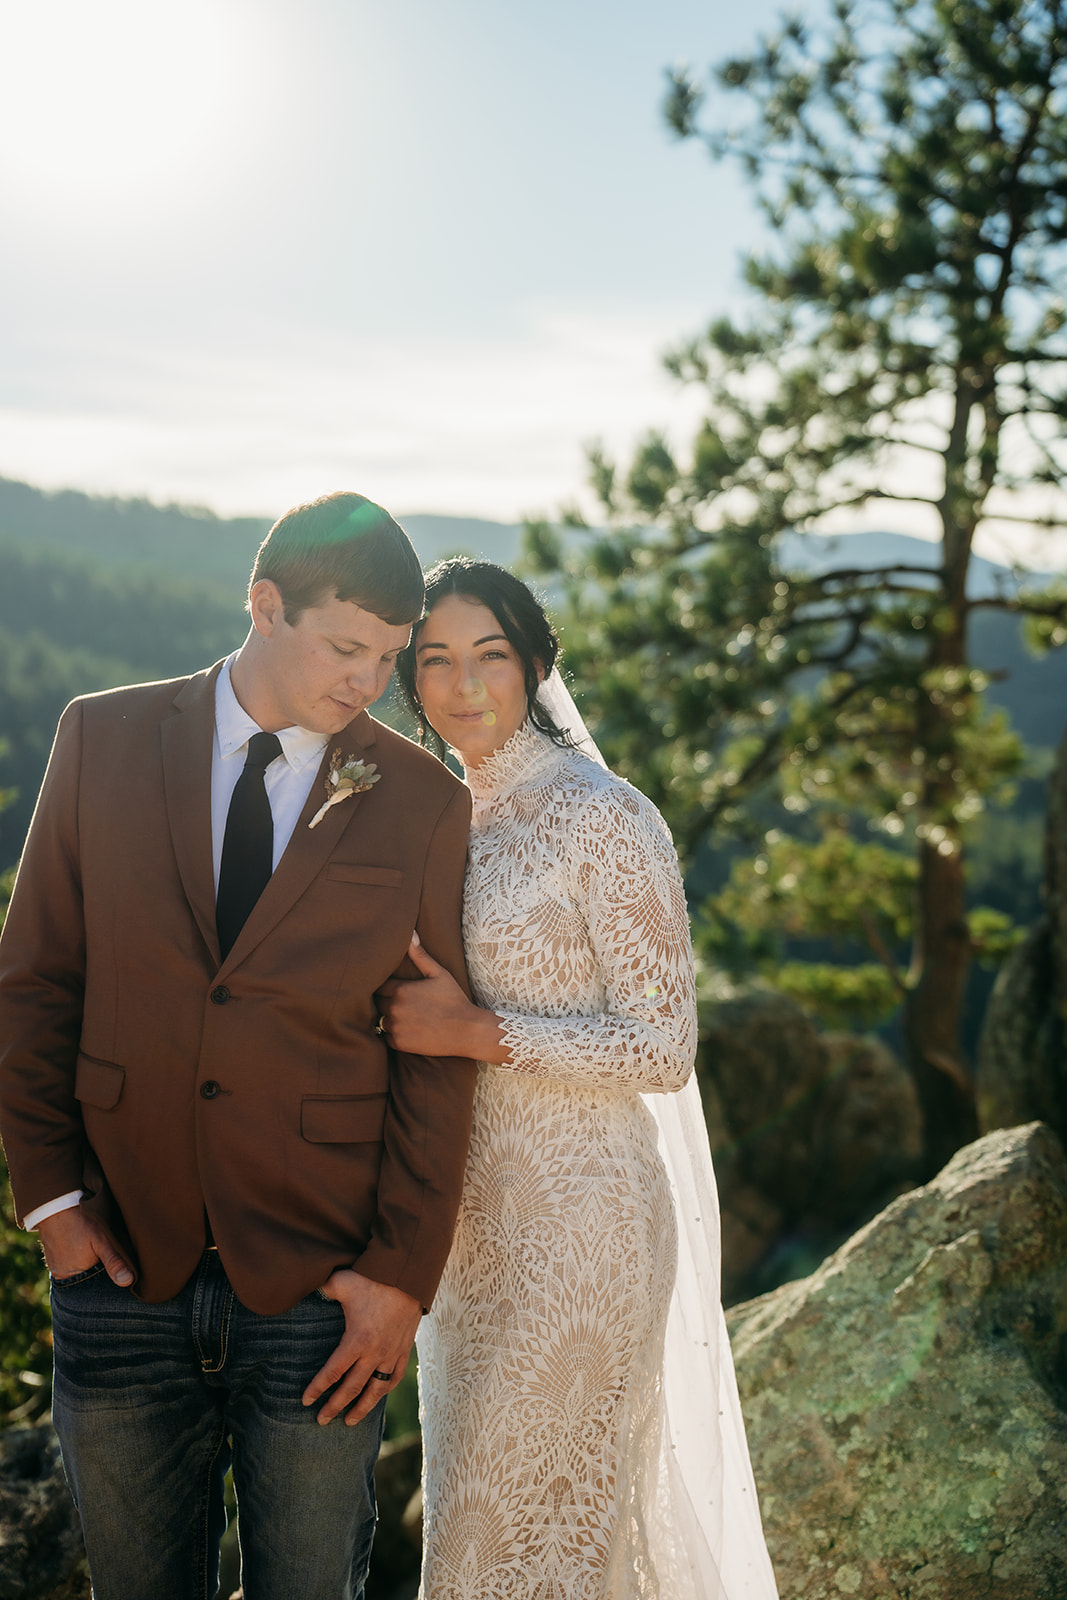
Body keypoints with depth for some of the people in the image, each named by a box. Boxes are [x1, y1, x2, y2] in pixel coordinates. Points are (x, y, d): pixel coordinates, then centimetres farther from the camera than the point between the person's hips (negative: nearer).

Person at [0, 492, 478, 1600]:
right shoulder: (104, 739, -1)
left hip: (319, 1288, -1)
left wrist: (403, 1272, -6)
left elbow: (437, 1057, -2)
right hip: (122, 1262, 1)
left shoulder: (423, 803, -4)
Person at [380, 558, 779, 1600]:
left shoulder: (604, 818, -15)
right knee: (471, 1503, 19)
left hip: (576, 1224, -8)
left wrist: (475, 1032, -20)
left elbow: (663, 1047, -17)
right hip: (472, 1217, 8)